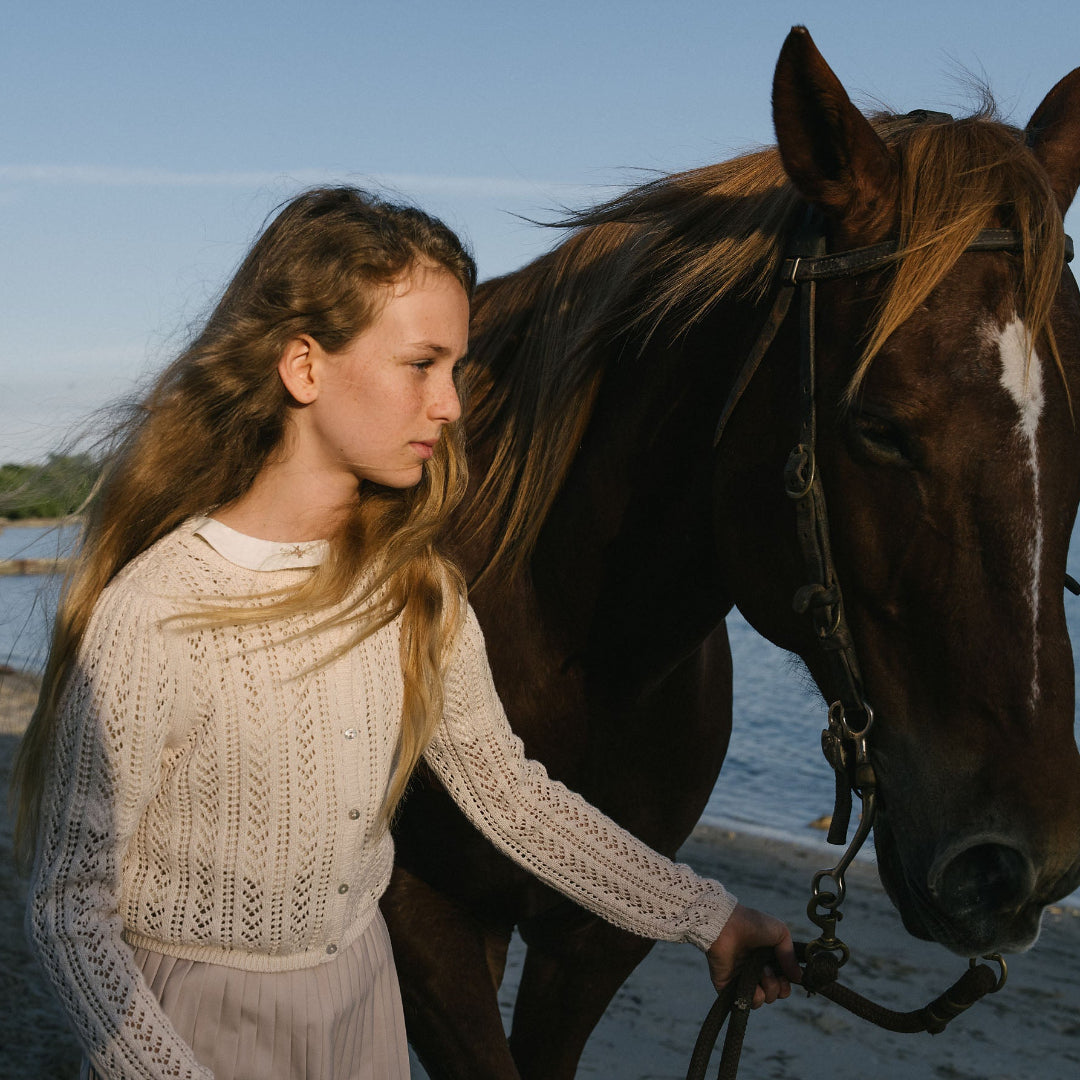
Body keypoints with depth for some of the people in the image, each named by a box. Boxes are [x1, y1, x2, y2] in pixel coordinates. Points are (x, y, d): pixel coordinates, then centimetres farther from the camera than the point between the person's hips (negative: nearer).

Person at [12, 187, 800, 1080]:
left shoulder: (415, 587, -6)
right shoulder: (154, 614, -25)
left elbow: (508, 791, 1)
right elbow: (71, 908, -19)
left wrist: (704, 915, 1)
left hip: (361, 991, 6)